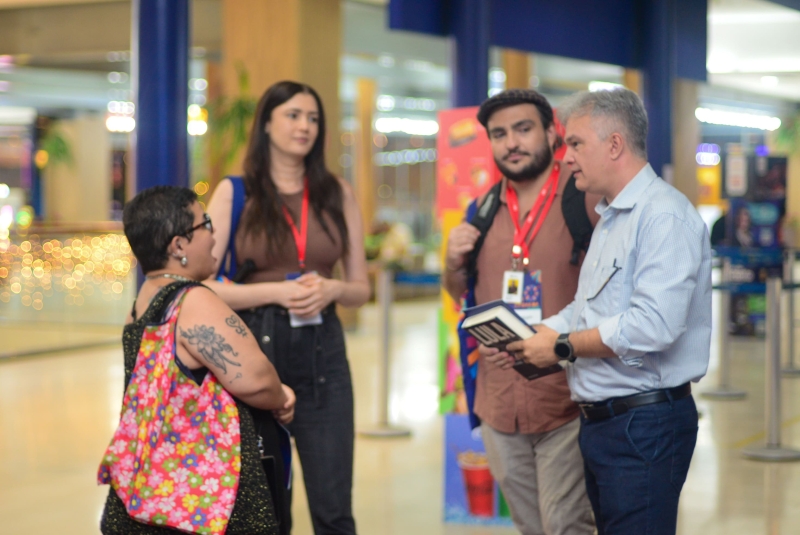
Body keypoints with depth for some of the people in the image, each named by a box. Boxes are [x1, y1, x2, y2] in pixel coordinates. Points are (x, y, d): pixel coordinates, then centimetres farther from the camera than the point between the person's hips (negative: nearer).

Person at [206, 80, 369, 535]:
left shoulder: (338, 194, 8)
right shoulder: (235, 193, 0)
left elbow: (362, 288, 10)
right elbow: (202, 285, -6)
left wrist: (331, 289, -11)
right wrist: (275, 292, -17)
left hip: (323, 352, 2)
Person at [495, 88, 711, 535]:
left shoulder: (664, 216, -16)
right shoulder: (610, 219, 18)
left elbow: (652, 326, -26)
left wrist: (563, 346, -16)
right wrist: (525, 338, 5)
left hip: (644, 425, -10)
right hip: (599, 420, 10)